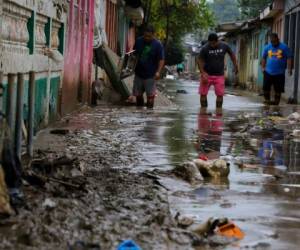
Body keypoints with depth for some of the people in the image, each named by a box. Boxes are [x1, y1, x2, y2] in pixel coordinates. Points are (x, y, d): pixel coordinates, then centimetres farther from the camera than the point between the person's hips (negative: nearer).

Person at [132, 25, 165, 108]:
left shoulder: (157, 45, -10)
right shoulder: (139, 41, 2)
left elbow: (161, 60, -9)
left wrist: (158, 72, -21)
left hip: (150, 75, -4)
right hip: (139, 73, 4)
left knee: (150, 94, -2)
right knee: (138, 94, 12)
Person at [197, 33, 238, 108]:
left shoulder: (224, 46, -5)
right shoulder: (205, 49, -12)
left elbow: (231, 54, 13)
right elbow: (200, 61, -10)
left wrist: (235, 65, 14)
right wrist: (203, 73, -21)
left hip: (219, 75, 1)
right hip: (207, 75, -1)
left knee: (220, 94, -3)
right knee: (203, 94, -3)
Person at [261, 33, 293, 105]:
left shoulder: (284, 47, -2)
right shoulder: (267, 47, 7)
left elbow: (289, 58, -3)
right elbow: (264, 58, 14)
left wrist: (289, 69, -10)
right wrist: (263, 67, 6)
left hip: (279, 73, -2)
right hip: (268, 72, 2)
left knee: (278, 89, 2)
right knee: (266, 87, -2)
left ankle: (276, 101, 15)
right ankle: (267, 100, 11)